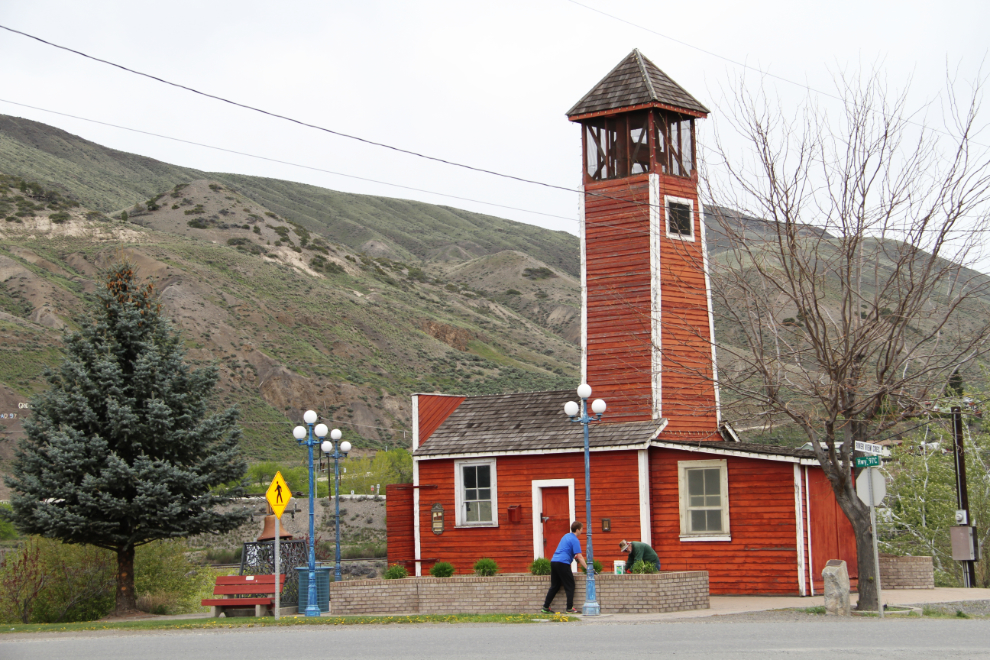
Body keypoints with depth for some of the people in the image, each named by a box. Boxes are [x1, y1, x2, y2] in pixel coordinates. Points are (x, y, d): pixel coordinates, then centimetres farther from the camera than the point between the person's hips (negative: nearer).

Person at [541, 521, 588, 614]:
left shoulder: (566, 536, 19)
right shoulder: (575, 540, -6)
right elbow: (580, 557, -11)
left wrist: (574, 557, 38)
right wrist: (587, 568, -9)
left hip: (553, 561, 8)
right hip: (563, 563, -8)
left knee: (555, 586, 14)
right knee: (570, 586, 1)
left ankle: (545, 607, 13)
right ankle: (569, 608, -2)